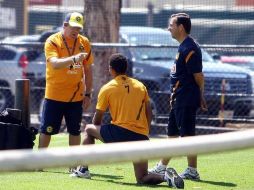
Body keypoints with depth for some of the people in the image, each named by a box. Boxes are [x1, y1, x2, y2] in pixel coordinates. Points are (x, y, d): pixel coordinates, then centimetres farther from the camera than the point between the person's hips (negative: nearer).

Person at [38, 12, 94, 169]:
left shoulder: (84, 42, 3)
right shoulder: (52, 41, -9)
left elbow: (88, 70, 9)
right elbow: (55, 64, -27)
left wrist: (88, 94, 6)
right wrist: (74, 58, -42)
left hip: (76, 96, 3)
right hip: (54, 95, -3)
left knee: (75, 131, 6)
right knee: (47, 130, 3)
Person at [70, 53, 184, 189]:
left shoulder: (107, 88, 4)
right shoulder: (140, 86, 15)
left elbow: (97, 120, 11)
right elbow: (149, 114, 14)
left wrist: (97, 133, 30)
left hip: (120, 133, -4)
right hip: (141, 137, 4)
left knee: (88, 129, 23)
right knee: (142, 179, 10)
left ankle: (84, 170, 17)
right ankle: (166, 176, -21)